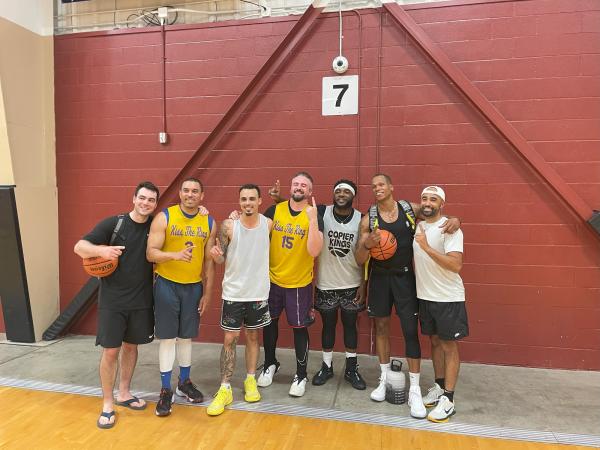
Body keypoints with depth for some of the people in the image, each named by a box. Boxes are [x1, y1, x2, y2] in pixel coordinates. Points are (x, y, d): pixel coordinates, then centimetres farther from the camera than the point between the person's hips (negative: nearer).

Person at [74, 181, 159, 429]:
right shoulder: (113, 223, -9)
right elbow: (79, 246, -8)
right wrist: (101, 250, -30)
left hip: (142, 300, 3)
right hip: (112, 300, -3)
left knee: (131, 345, 15)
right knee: (110, 350, 2)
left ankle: (124, 393, 33)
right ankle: (107, 404, 19)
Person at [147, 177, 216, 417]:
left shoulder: (209, 223, 1)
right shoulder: (164, 217, -8)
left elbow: (209, 261, 5)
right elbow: (151, 253, -12)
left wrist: (207, 292, 4)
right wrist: (176, 255, -31)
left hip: (194, 286, 3)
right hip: (167, 285, -3)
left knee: (186, 337, 15)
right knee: (167, 338, 4)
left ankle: (184, 383, 33)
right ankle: (166, 390, 19)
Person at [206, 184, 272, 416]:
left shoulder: (268, 224, -7)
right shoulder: (228, 225, -10)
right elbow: (221, 260, -5)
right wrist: (215, 255, -29)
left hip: (258, 292, 2)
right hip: (233, 292, -1)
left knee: (253, 336, 15)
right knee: (229, 339, 4)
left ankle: (250, 381, 32)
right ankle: (225, 389, 17)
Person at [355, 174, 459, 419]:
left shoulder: (411, 209, -4)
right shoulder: (368, 219, -6)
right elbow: (359, 260, -6)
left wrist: (453, 219, -11)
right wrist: (367, 245, -29)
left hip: (405, 277, -1)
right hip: (380, 277, 1)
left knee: (411, 330, -2)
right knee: (381, 326, 11)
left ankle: (414, 390, 10)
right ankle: (385, 379, 29)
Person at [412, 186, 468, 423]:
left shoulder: (449, 229, -16)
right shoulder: (418, 226, 5)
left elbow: (456, 265, -26)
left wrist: (427, 247, -30)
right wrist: (415, 287, 6)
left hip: (448, 298, -6)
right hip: (425, 296, 7)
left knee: (449, 346, 3)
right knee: (435, 341, 16)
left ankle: (448, 400, 12)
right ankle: (439, 387, 31)